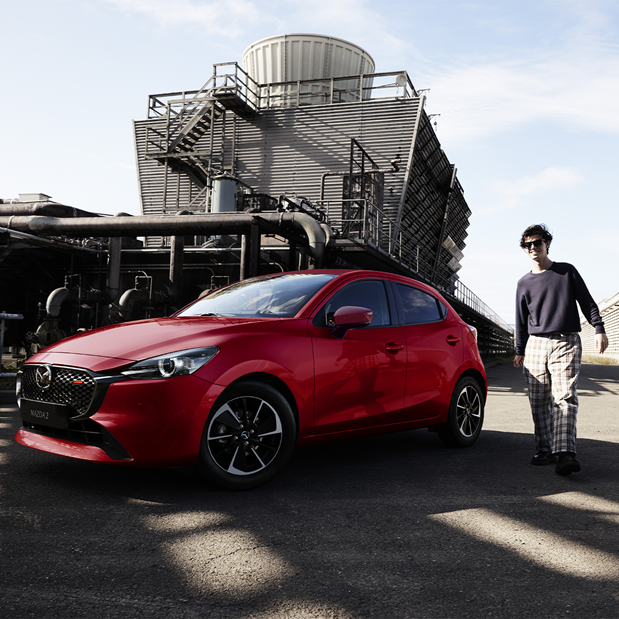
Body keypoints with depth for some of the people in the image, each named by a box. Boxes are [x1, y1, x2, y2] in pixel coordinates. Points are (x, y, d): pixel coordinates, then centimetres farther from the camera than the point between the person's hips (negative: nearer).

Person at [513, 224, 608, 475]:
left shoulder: (567, 271, 11)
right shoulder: (524, 283, 16)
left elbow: (587, 302, 9)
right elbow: (521, 320, 19)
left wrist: (599, 329, -5)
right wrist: (519, 351, 15)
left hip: (566, 343, -3)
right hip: (535, 345, 3)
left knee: (564, 397, -17)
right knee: (539, 402, 0)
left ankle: (565, 453, -26)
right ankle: (545, 450, 7)